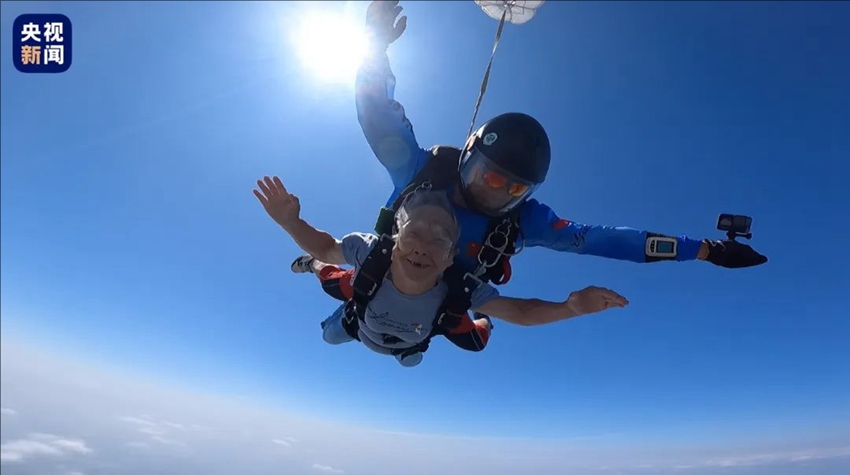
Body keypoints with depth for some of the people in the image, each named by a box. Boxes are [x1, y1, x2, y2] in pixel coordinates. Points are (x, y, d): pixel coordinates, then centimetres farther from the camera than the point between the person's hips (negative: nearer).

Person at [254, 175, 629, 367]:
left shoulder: (459, 291, -46)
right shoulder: (371, 252, -47)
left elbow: (520, 310, -35)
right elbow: (324, 246, -30)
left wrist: (571, 307, -54)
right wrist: (290, 221, -49)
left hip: (409, 346, 1)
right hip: (360, 326, 0)